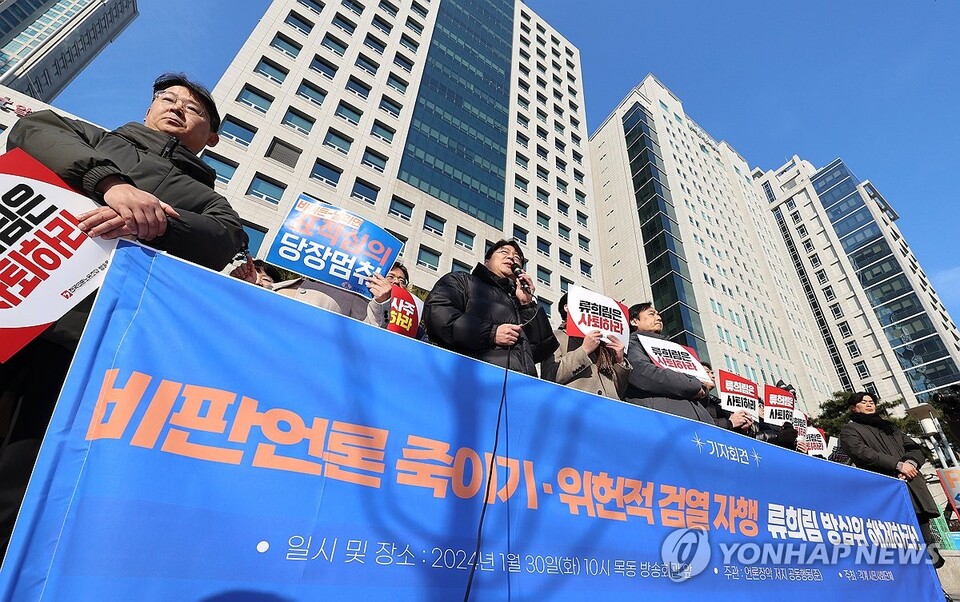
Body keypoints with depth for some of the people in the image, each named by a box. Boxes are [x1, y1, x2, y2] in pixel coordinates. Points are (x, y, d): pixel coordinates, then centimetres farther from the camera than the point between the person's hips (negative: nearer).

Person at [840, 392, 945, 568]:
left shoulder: (888, 426, 29)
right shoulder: (849, 430, 8)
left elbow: (915, 447, 20)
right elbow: (862, 453, -7)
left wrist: (911, 462, -2)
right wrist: (898, 465, -12)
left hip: (912, 481, 6)